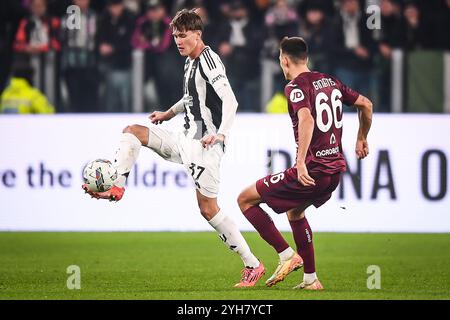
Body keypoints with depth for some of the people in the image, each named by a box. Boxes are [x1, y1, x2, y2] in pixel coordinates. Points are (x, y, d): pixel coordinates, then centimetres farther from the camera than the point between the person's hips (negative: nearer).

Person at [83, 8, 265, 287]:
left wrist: (221, 133, -36)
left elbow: (230, 101, -24)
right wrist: (169, 114, 39)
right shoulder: (191, 62, 14)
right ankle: (117, 187, 1)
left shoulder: (208, 60, -14)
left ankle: (253, 265, -6)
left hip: (204, 145, -9)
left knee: (208, 209, -10)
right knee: (133, 131, 11)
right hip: (187, 140, 10)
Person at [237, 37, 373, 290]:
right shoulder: (330, 81, 12)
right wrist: (361, 139, 33)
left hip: (311, 171, -8)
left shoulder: (296, 86, -11)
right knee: (295, 212, 32)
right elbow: (366, 104, 19)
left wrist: (301, 162, -32)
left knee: (245, 200, 3)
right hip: (336, 169, 8)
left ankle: (287, 255, -3)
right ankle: (311, 280, 29)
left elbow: (307, 119, -28)